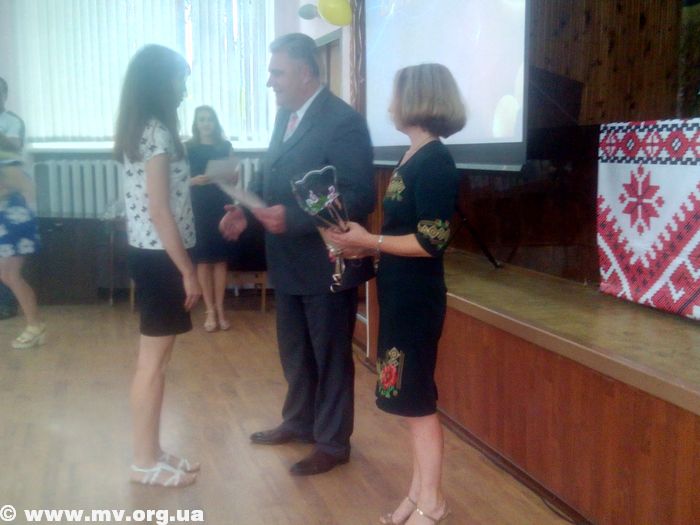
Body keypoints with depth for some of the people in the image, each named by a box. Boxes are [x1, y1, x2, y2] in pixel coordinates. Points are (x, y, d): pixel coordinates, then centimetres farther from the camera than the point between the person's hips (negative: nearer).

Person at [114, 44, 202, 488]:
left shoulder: (144, 130, 13)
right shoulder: (158, 132, -16)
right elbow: (161, 212, -20)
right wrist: (189, 271, -17)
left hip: (150, 254, 10)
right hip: (160, 258, -10)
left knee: (155, 360, 15)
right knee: (153, 362, 0)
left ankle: (152, 451, 26)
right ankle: (146, 462, 13)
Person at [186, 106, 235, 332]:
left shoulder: (226, 146, 7)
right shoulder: (188, 148, 2)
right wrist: (195, 180, -20)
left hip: (222, 207, 2)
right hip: (198, 208, -2)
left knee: (221, 259, 5)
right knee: (203, 260, 1)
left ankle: (220, 310, 14)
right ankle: (210, 311, 9)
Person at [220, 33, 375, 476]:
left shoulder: (343, 121, -18)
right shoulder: (286, 115, 8)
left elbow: (361, 198, -23)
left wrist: (293, 218, -30)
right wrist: (247, 208, -3)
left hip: (326, 264, -8)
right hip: (289, 261, 8)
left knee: (330, 355, 8)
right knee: (294, 351, 22)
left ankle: (333, 443, 24)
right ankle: (299, 422, 42)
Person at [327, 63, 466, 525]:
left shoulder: (435, 162, -16)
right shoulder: (415, 158, 10)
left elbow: (430, 242, -21)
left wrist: (368, 240, -18)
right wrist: (362, 245, 4)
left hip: (418, 299, -9)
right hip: (400, 294, 9)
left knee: (416, 399, 2)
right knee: (412, 398, 15)